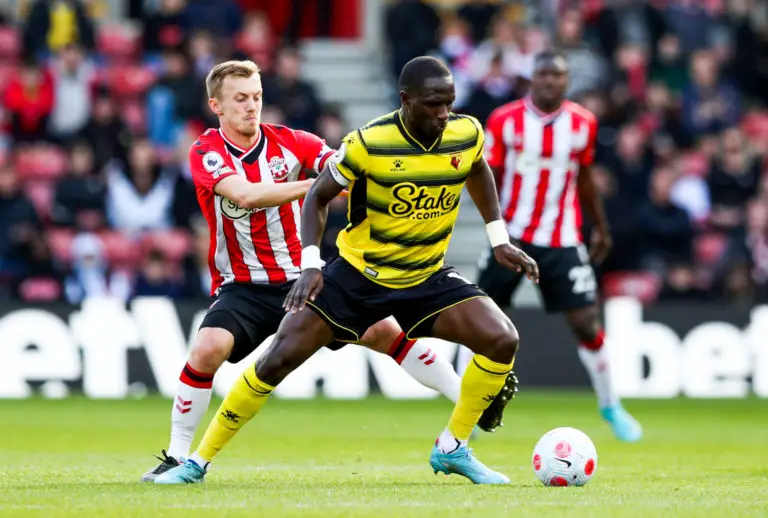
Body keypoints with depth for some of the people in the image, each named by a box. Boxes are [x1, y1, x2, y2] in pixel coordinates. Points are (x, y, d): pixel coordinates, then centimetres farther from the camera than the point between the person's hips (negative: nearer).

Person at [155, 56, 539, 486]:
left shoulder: (467, 135, -11)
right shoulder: (369, 143, -22)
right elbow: (319, 196, -7)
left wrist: (500, 239, 11)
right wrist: (310, 264, -19)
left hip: (426, 278, 3)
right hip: (357, 274, -3)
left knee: (502, 339, -18)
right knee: (279, 358, -12)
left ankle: (453, 449, 0)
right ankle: (198, 462, 2)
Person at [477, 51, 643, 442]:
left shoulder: (583, 124, 1)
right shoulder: (504, 120, -6)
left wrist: (601, 228, 19)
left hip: (561, 241, 1)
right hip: (512, 236, -1)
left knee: (586, 322, -6)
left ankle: (610, 407, 12)